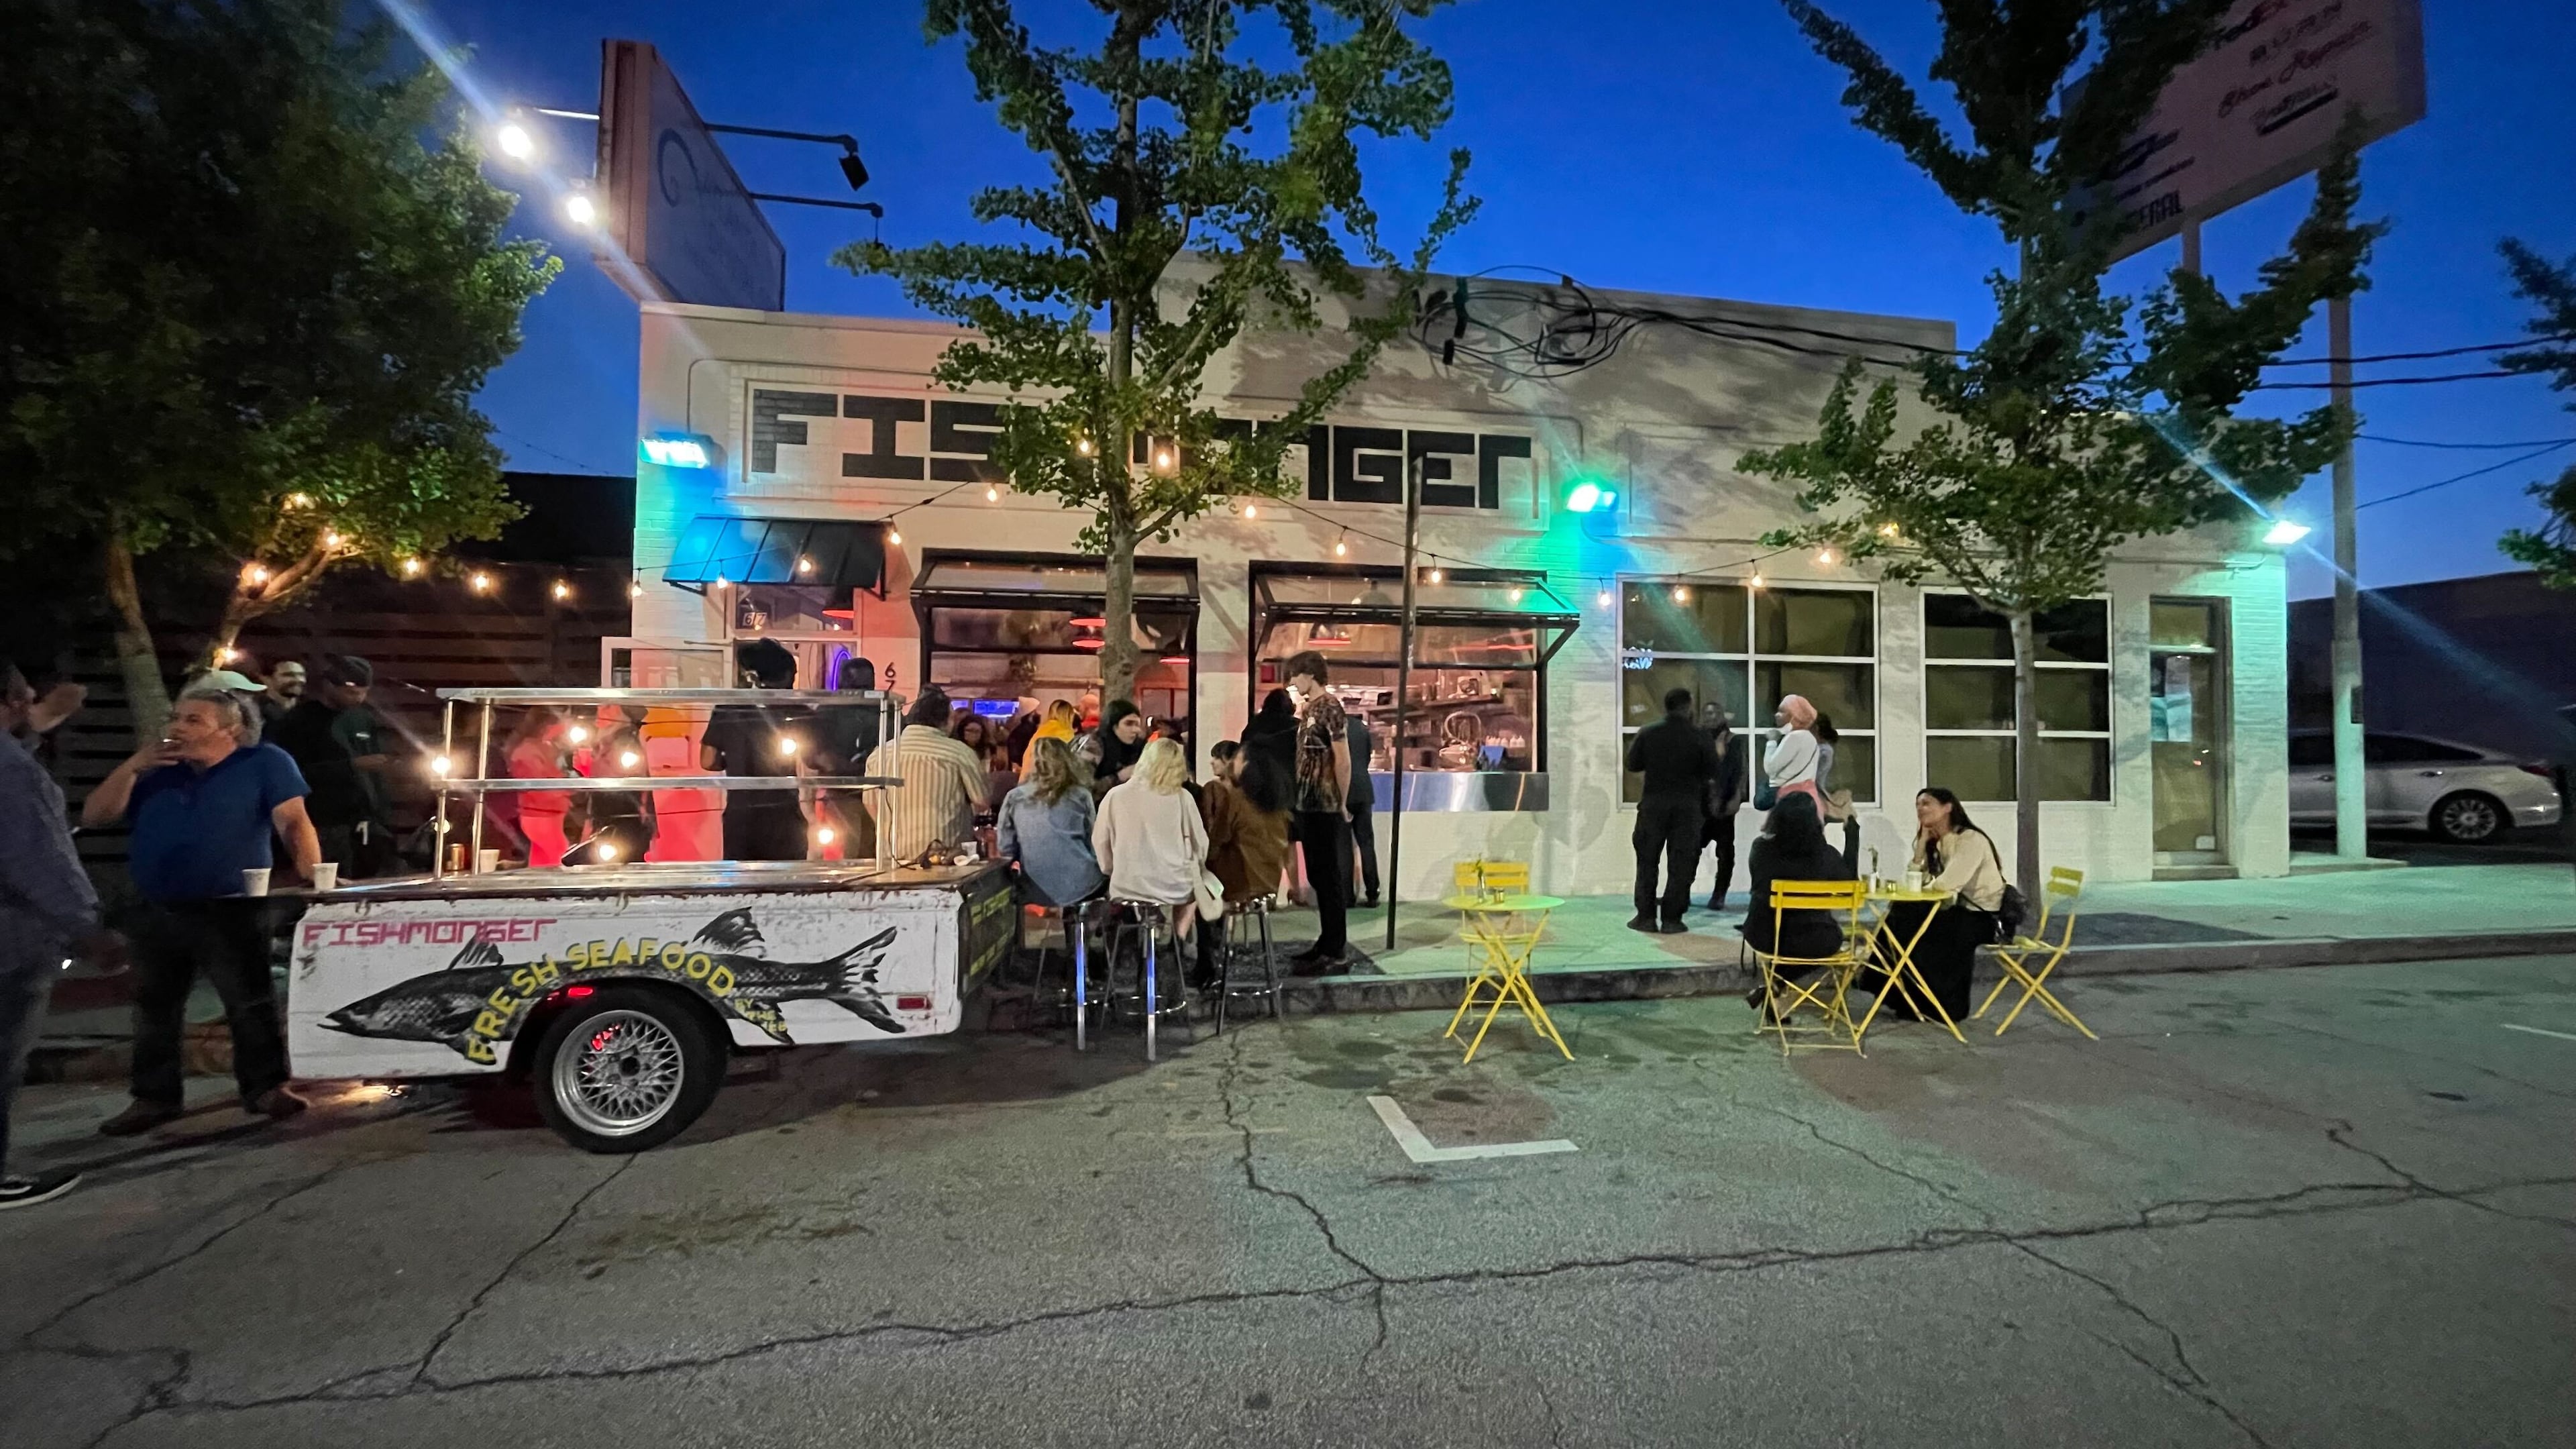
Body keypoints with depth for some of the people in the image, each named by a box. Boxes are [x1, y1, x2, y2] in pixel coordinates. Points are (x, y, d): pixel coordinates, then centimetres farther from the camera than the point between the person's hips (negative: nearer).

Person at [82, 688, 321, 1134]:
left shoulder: (263, 763, -6)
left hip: (230, 912, -6)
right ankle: (153, 1098, 26)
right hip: (156, 912, 6)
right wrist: (132, 767, -7)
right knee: (153, 1009, 14)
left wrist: (312, 876, -29)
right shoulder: (155, 770, 11)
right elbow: (93, 817, 6)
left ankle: (266, 1087, 10)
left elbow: (293, 821, -15)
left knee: (251, 1003, 0)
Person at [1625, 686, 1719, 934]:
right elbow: (1712, 770, -4)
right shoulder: (1698, 736, -6)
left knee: (1647, 860, 9)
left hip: (1653, 803, 1)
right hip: (1687, 805, -1)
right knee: (1680, 863, 5)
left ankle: (1646, 916, 8)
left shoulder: (1647, 733, -3)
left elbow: (1633, 764, 3)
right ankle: (1671, 919, 4)